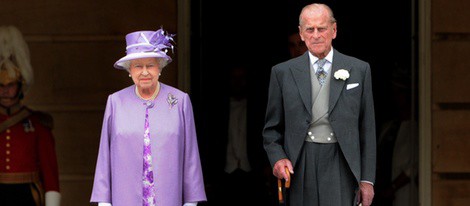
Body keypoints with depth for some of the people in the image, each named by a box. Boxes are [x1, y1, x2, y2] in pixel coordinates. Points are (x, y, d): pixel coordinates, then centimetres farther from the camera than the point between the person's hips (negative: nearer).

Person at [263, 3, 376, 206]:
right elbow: (272, 129, 11)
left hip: (340, 168, -1)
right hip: (300, 168, 1)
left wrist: (367, 179, 4)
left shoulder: (359, 70, 7)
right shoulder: (283, 73, 8)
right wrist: (277, 158, -9)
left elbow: (367, 129, 8)